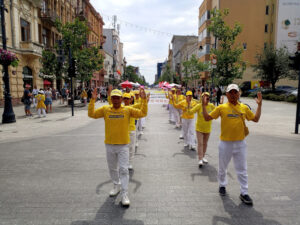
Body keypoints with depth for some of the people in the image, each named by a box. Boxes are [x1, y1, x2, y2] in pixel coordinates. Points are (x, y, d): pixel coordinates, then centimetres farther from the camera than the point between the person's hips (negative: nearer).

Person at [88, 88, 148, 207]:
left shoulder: (128, 110, -4)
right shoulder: (105, 109, 0)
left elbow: (143, 113, -9)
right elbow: (91, 114, -3)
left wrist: (144, 99, -17)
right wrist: (92, 100, -12)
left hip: (123, 145, -3)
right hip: (109, 145, 3)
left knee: (123, 169, -2)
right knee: (112, 168, 20)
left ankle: (125, 195, 7)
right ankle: (116, 186, 42)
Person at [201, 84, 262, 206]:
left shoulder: (244, 107, 3)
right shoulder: (221, 107, -4)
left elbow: (256, 119, 10)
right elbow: (207, 118, -3)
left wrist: (259, 105, 4)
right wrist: (204, 105, -12)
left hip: (240, 143, 1)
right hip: (225, 143, -1)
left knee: (242, 170, 8)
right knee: (222, 168, 16)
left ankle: (244, 193, 22)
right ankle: (222, 185, 40)